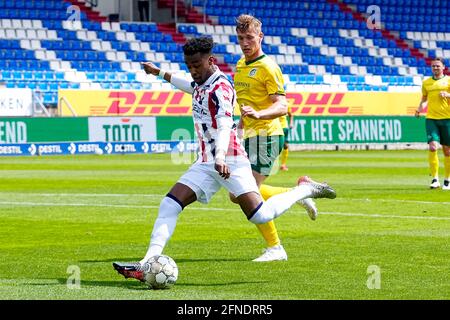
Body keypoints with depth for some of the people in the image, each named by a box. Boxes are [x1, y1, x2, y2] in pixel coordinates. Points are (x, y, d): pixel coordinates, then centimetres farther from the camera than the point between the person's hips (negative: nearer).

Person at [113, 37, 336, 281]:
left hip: (230, 162, -8)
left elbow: (224, 126, -30)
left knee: (260, 216, -19)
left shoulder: (220, 88, -14)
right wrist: (160, 73, 48)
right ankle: (148, 263, -15)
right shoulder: (201, 83, 12)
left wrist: (220, 157, -48)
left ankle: (305, 189, 5)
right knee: (169, 205, -8)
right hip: (205, 164, 8)